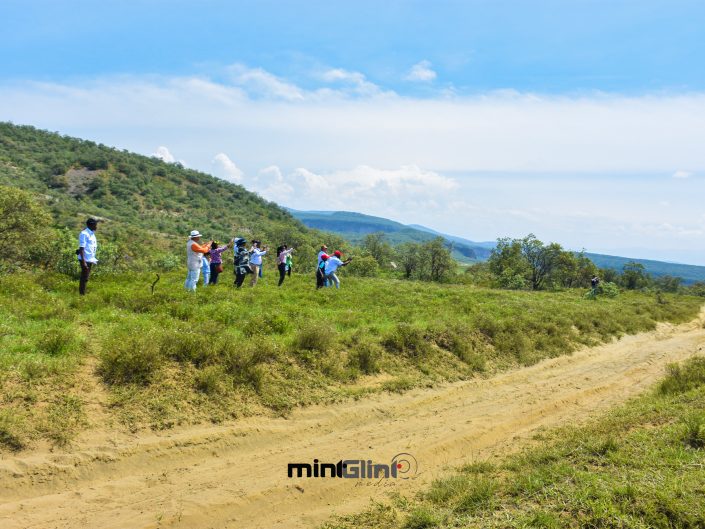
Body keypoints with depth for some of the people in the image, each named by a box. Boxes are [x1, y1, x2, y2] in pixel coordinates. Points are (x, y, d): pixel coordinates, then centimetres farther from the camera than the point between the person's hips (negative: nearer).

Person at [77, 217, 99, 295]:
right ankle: (82, 294, 1)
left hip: (90, 259, 9)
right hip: (85, 259, -9)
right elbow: (81, 248, -19)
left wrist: (93, 259, 17)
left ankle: (83, 293, 23)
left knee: (86, 277, 15)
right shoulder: (84, 234, -15)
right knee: (84, 277, -5)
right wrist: (83, 262, -24)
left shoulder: (92, 234, 12)